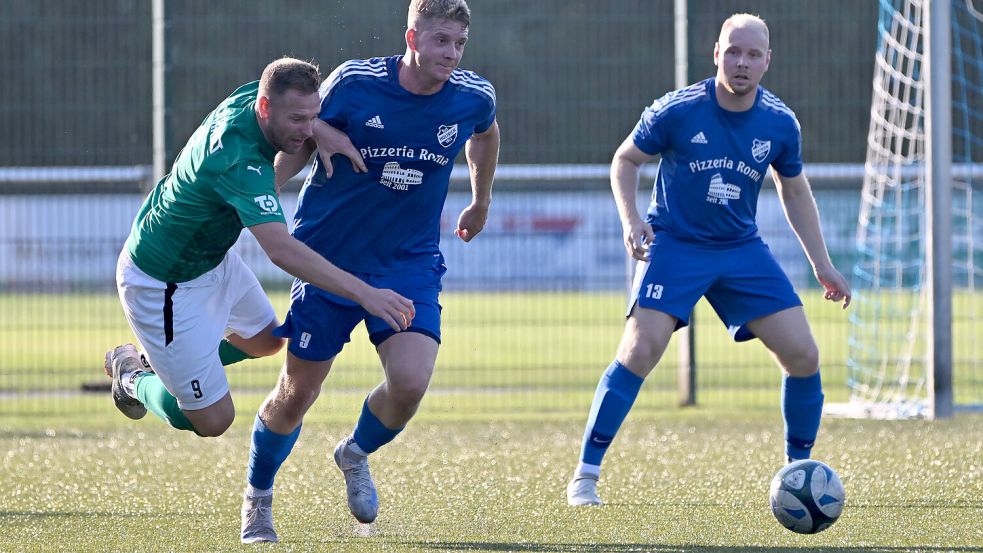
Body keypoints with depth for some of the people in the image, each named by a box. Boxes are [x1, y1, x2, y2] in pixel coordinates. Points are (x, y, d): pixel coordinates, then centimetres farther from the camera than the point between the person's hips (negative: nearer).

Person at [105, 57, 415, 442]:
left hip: (211, 256, 10)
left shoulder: (247, 98, -14)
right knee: (212, 420, -4)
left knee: (265, 340, 27)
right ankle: (134, 377, 24)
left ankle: (163, 360, 40)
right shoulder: (238, 162, -39)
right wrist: (364, 294, -53)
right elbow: (282, 251, -49)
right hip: (164, 283, -10)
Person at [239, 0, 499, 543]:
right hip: (330, 259, -2)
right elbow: (298, 144, -1)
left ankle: (356, 454, 16)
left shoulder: (473, 97, -7)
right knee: (296, 393, 4)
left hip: (411, 263, 2)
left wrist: (480, 203, 30)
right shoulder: (354, 83, -16)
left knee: (410, 381, -19)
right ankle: (257, 496, 32)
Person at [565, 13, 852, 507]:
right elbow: (624, 160, 0)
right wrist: (631, 220, -16)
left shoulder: (780, 123, -3)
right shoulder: (677, 110, -14)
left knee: (803, 355, -5)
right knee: (639, 351, -20)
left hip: (742, 249, 4)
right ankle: (584, 476, -11)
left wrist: (821, 264, 11)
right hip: (674, 244, -4)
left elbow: (794, 191, 13)